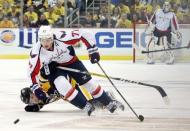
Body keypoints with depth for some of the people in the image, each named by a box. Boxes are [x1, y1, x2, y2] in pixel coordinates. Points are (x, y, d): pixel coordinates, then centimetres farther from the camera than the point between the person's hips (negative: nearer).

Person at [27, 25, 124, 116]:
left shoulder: (62, 38, -35)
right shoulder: (37, 51, -31)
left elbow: (84, 35, -24)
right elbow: (33, 71, -21)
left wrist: (93, 50, -21)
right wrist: (35, 88, -25)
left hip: (70, 61, 1)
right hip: (52, 67, 0)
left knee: (88, 82, 2)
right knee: (61, 83, -27)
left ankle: (109, 103, 22)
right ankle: (86, 106, -14)